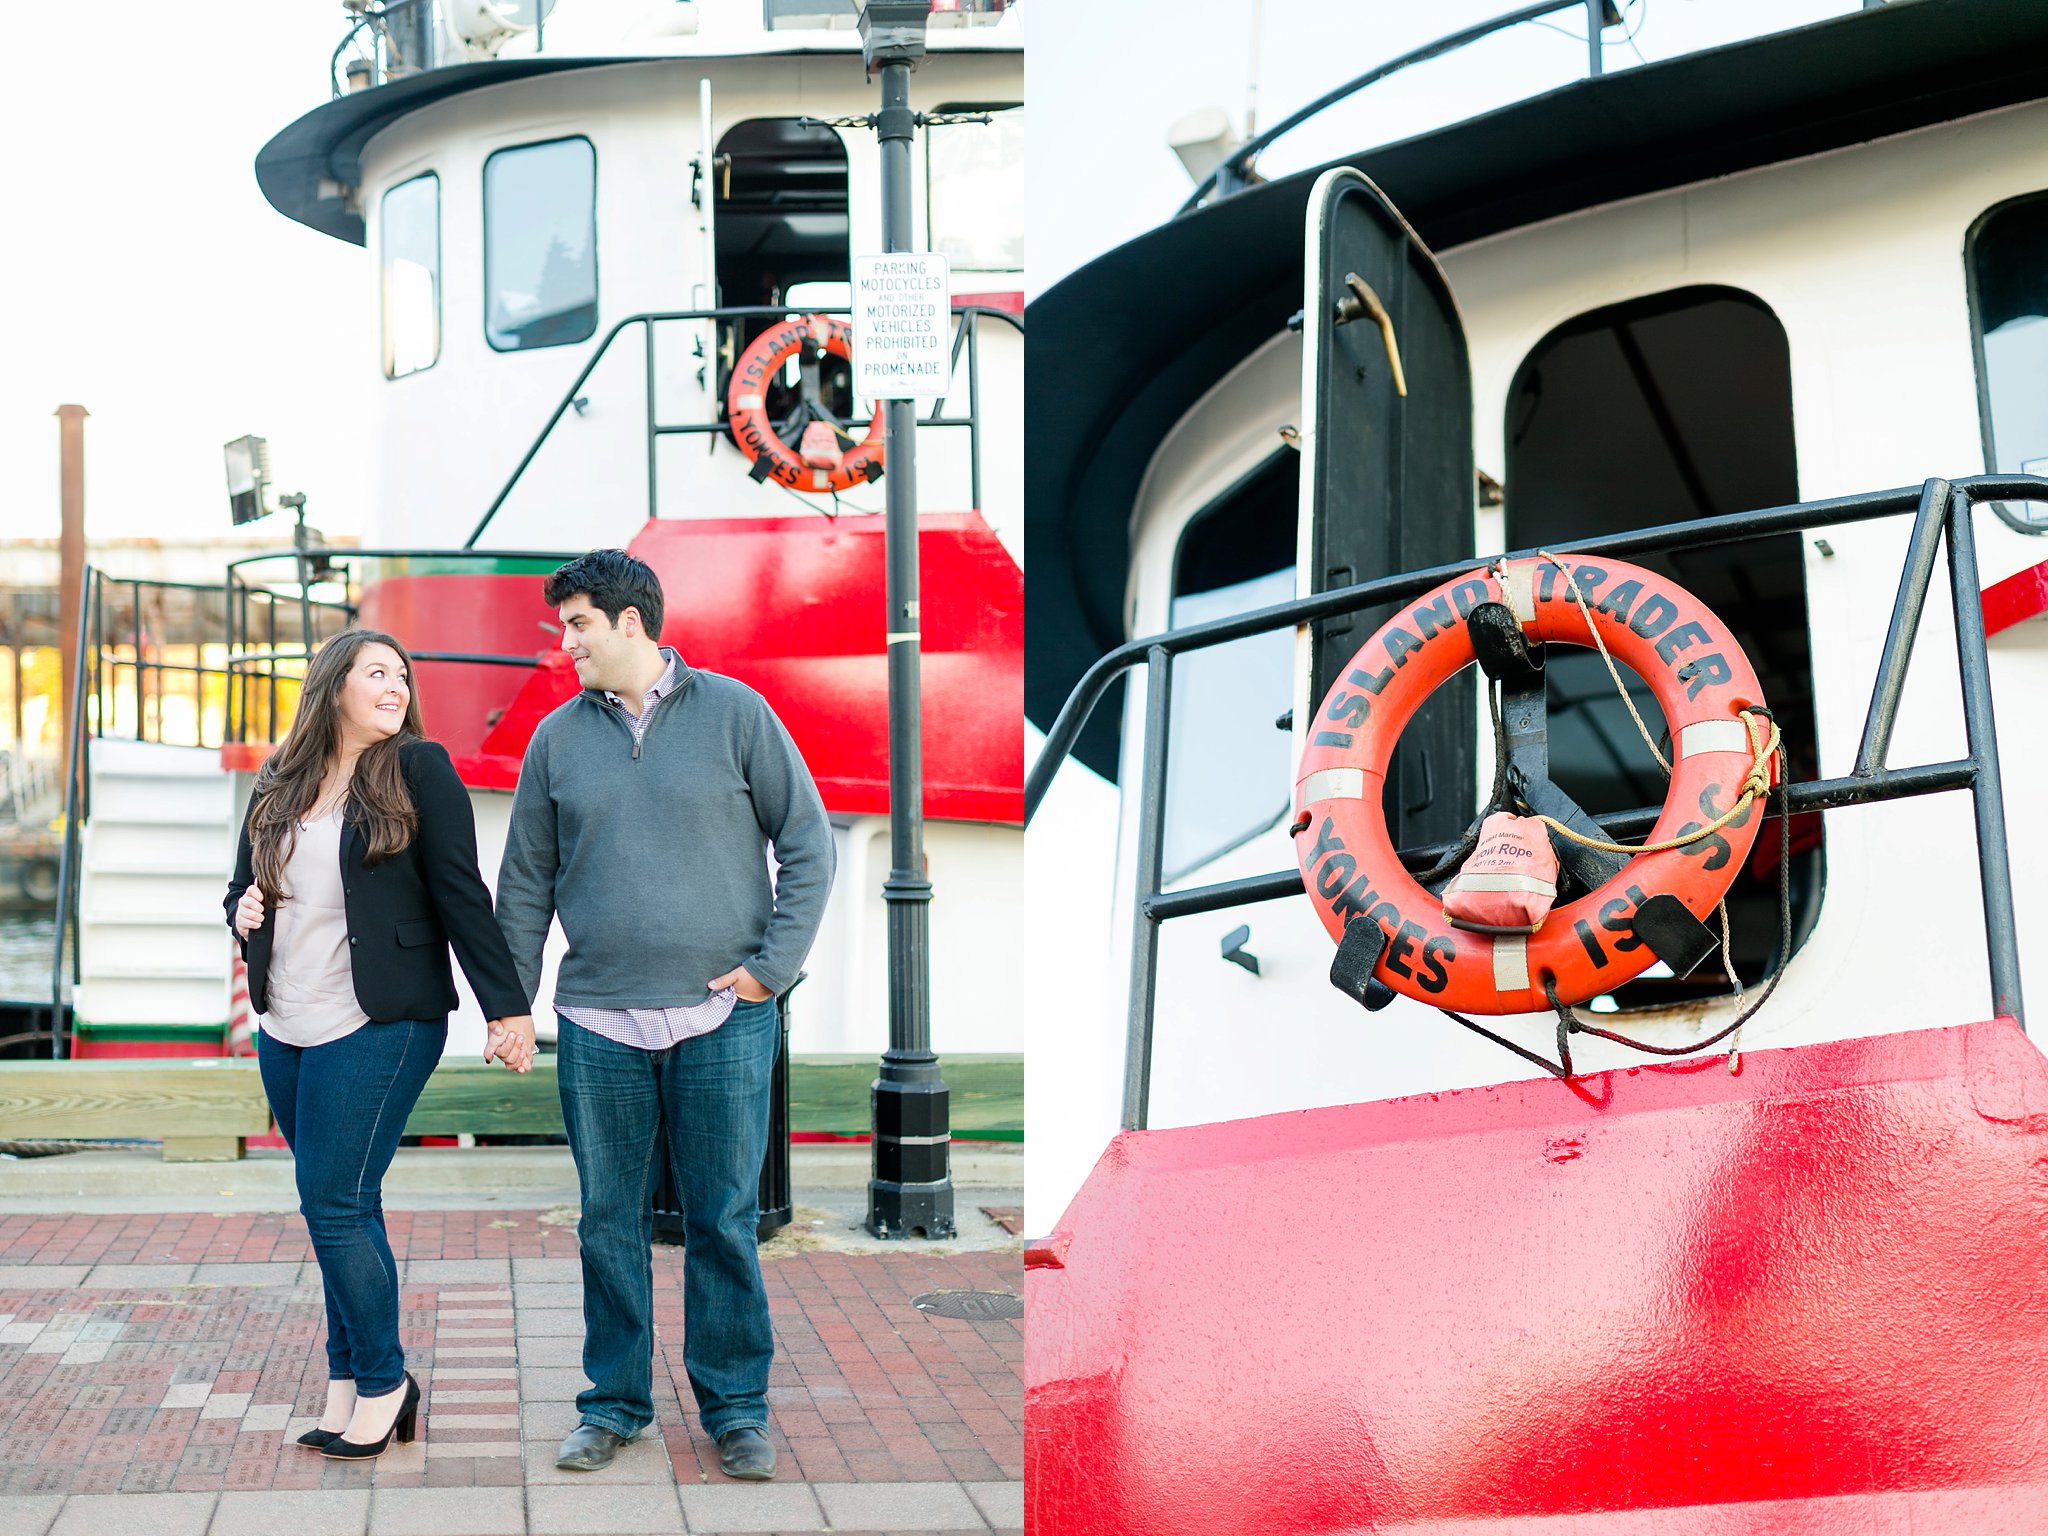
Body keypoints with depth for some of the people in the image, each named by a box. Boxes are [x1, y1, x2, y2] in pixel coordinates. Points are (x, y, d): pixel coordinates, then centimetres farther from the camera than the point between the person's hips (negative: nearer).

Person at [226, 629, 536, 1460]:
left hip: (377, 1029, -5)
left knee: (333, 1205, -8)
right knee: (344, 1208, 10)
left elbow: (462, 897, -6)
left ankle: (382, 1383, 6)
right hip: (284, 1031, 6)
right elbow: (244, 884, 23)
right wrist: (245, 912, -1)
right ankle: (351, 1383, 17)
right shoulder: (280, 784, 12)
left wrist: (508, 1008, -9)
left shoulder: (418, 771, -3)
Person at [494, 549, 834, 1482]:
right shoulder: (557, 740, 8)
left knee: (725, 1221, 3)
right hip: (598, 1025, 2)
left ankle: (737, 1406, 14)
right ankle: (614, 1402, 20)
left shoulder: (735, 714, 0)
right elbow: (526, 882, 13)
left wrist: (773, 961, -6)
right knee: (610, 1221, 8)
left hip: (725, 1020, -2)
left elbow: (809, 842, 2)